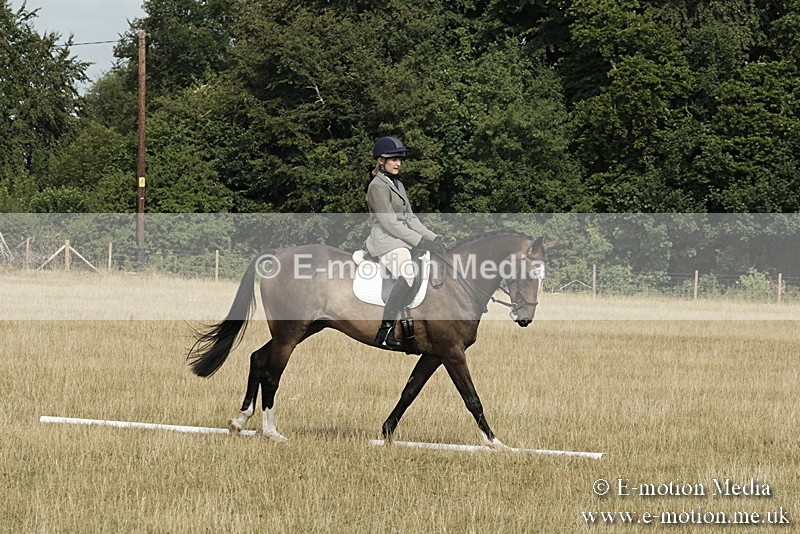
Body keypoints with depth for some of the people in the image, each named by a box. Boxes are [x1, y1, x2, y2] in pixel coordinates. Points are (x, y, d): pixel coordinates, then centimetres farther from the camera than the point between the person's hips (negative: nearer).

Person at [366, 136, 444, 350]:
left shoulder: (398, 185, 21)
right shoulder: (377, 187, -8)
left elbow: (410, 218, 20)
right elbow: (389, 223, -16)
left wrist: (432, 237, 5)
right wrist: (420, 241, -19)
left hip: (403, 240, 10)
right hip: (386, 242, -10)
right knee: (407, 275, -33)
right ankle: (385, 332, -37)